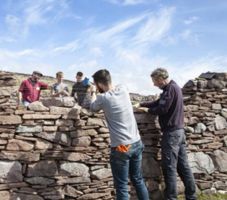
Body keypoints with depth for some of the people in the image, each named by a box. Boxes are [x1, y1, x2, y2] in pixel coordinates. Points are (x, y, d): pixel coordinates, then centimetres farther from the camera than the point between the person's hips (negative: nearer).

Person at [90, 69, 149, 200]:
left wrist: (93, 94, 26)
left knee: (122, 187, 4)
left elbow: (93, 108, 10)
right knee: (138, 180, 20)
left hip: (121, 147, -6)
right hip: (137, 143, 7)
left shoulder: (103, 98, -14)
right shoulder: (123, 89, 2)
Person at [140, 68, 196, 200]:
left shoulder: (171, 88, -14)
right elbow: (158, 102, 22)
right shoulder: (174, 87, 16)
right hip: (179, 131, 10)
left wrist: (149, 110, -1)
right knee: (183, 165, 12)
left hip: (171, 132, -10)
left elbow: (162, 109, -19)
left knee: (170, 167, -4)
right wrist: (141, 104, 17)